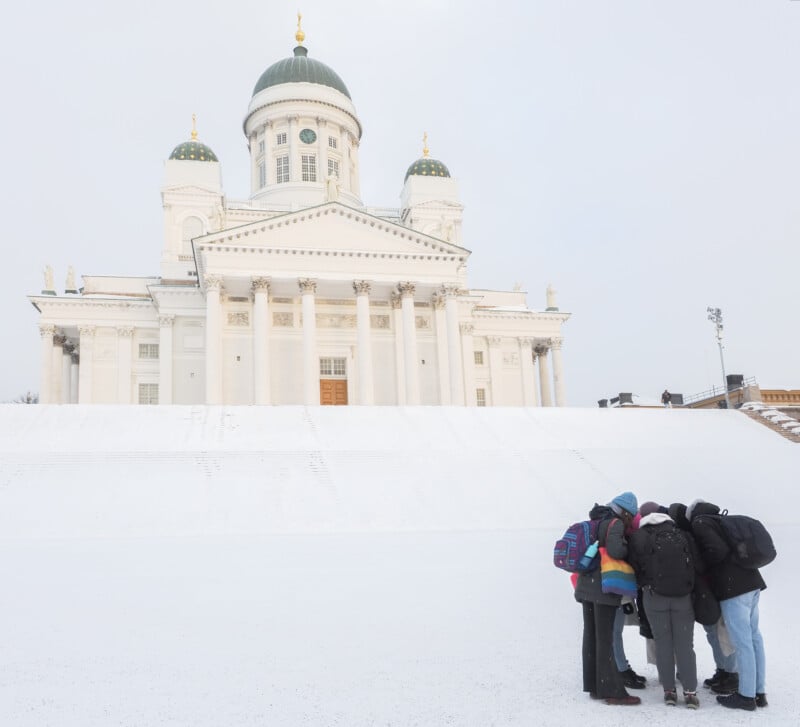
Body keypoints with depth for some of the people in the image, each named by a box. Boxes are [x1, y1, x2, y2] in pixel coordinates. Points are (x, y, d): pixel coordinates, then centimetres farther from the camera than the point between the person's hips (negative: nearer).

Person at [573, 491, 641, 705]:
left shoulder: (595, 522, 15)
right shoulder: (615, 523, -11)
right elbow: (615, 550, -26)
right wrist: (628, 548, -7)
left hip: (586, 586, 8)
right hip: (604, 589, -8)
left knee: (591, 636, 10)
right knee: (605, 639, -5)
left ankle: (594, 687, 16)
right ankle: (612, 690, -1)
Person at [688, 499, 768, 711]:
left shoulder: (700, 523, -4)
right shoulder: (720, 521, 22)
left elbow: (717, 550, -17)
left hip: (733, 586, -9)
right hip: (750, 582, 9)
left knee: (742, 641, -4)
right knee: (753, 637, 12)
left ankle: (747, 695, 1)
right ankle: (759, 692, 18)